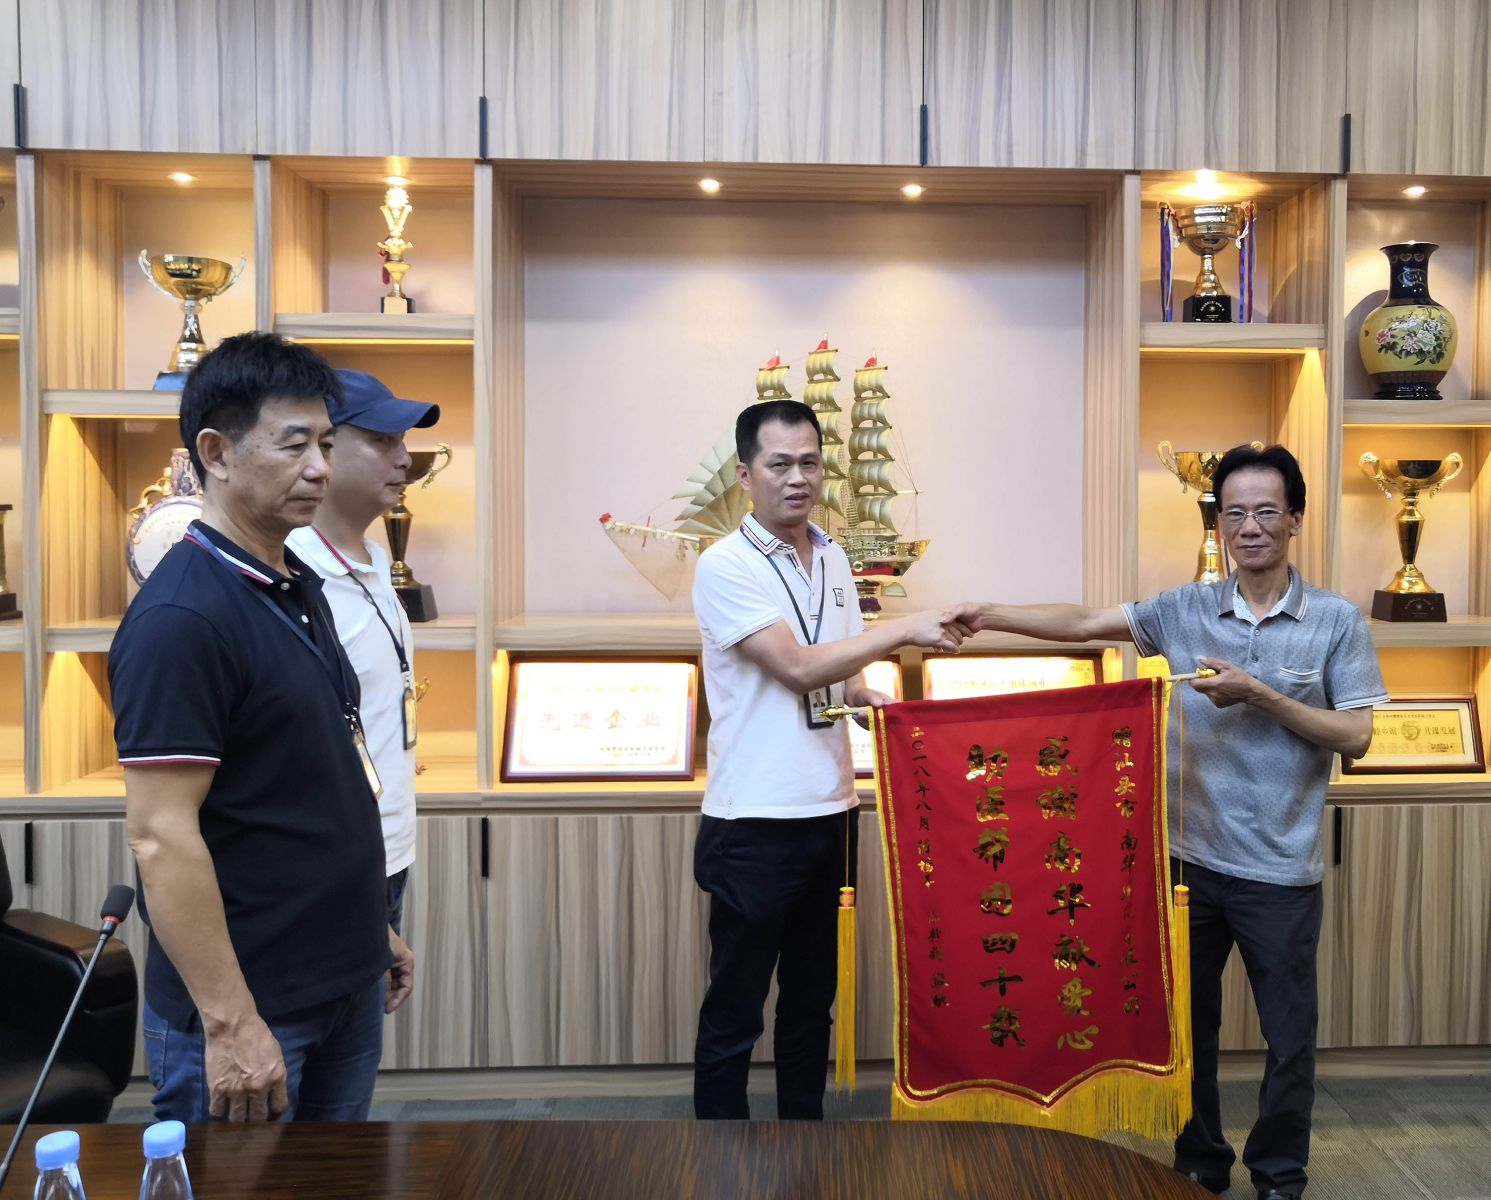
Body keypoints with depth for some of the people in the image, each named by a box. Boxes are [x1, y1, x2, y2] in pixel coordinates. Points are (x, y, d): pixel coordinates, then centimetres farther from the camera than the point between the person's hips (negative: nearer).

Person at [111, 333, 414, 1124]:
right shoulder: (180, 617, -19)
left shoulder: (301, 588, 7)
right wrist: (230, 1020, -21)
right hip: (248, 1008, -8)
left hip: (346, 987, 8)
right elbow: (162, 837, -22)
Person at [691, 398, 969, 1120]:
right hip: (753, 823, -6)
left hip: (827, 811, 7)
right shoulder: (726, 566, -11)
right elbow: (797, 668, -20)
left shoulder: (833, 559, 11)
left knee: (811, 1002, 18)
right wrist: (904, 630, -17)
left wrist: (870, 697, -3)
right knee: (732, 1016, 5)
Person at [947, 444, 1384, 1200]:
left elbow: (1355, 738, -7)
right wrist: (993, 617, -14)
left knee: (1287, 1033, 11)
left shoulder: (1337, 622, -5)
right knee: (1186, 1022, 15)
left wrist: (1260, 696, -17)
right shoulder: (1186, 609, 1)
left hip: (1280, 869, -2)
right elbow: (1085, 624, -4)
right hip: (1190, 857, 2)